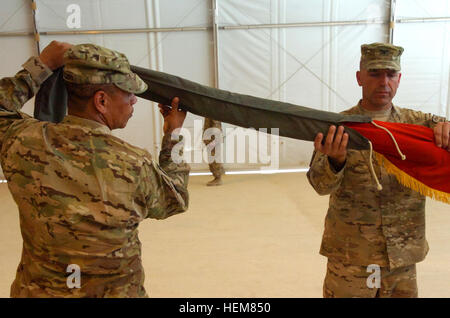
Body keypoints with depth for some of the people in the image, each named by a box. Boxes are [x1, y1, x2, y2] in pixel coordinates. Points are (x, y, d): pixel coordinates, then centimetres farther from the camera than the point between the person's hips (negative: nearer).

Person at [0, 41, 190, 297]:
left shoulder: (23, 142, -18)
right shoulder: (135, 166, -24)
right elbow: (175, 201, -3)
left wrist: (40, 66, 5)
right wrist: (173, 136, 4)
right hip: (115, 291, -2)